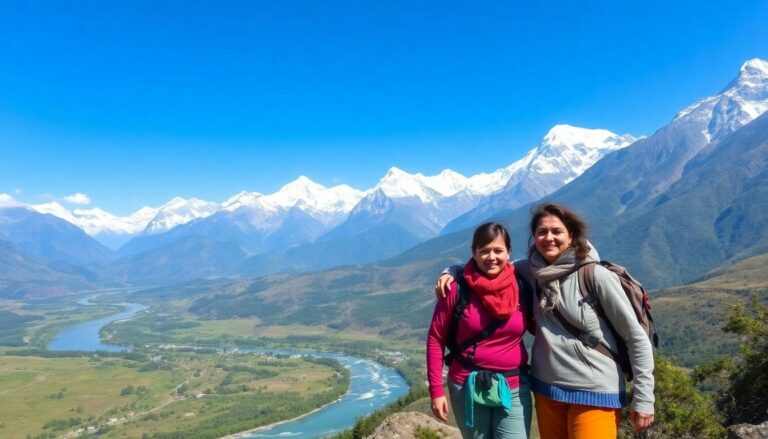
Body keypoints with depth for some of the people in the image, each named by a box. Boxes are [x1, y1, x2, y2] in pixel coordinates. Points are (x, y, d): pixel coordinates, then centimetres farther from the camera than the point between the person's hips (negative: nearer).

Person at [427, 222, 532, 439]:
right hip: (468, 387, -1)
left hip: (514, 389, 1)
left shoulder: (521, 287, -4)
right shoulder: (458, 289, -11)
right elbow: (436, 339, -5)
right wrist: (436, 390, -8)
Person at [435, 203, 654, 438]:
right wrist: (451, 271, -4)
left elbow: (636, 337, -9)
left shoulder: (596, 276, -14)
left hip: (595, 394, -5)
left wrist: (643, 398, -8)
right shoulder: (531, 270, -1)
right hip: (546, 389, 5)